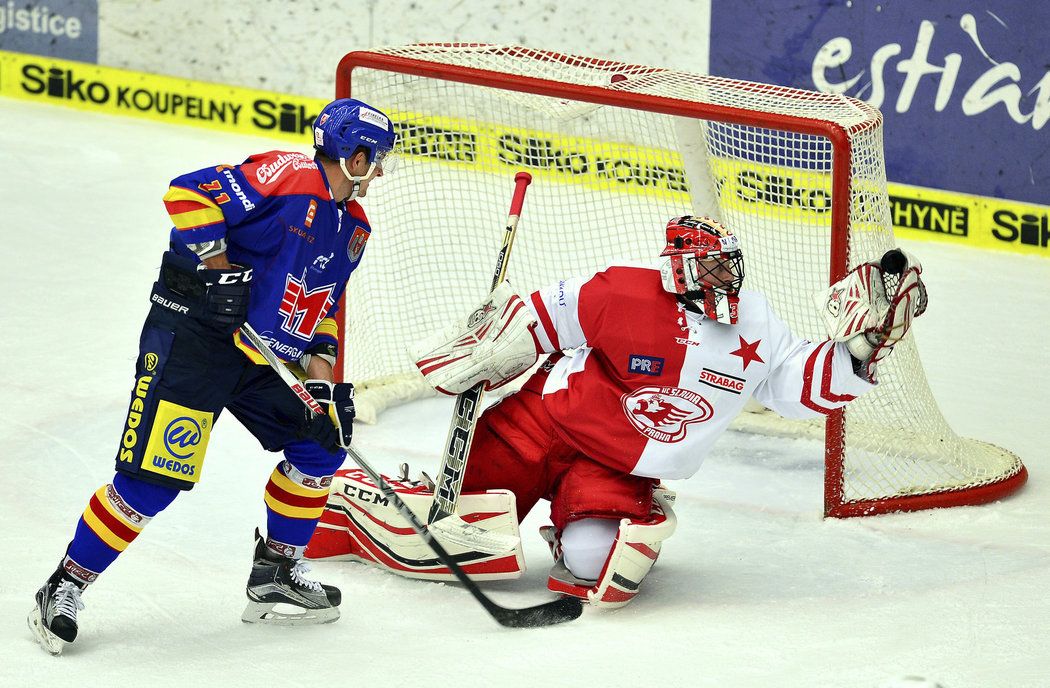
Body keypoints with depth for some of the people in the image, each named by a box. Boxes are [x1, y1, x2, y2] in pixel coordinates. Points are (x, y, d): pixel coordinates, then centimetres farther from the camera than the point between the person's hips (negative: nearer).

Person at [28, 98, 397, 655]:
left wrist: (320, 361, 7)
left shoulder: (353, 227, 14)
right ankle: (65, 587, -1)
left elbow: (319, 305, 23)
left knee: (322, 441, 6)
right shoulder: (286, 178, -15)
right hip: (193, 335, -9)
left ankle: (276, 573, 21)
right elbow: (189, 194, -22)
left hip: (263, 356, 9)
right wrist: (218, 267, -23)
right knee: (153, 476, -13)